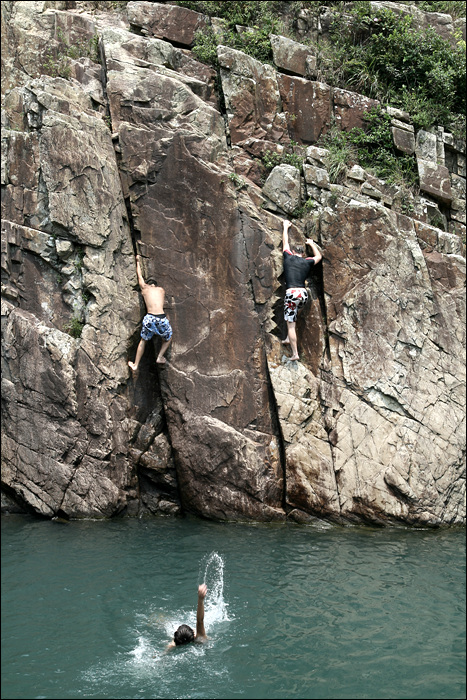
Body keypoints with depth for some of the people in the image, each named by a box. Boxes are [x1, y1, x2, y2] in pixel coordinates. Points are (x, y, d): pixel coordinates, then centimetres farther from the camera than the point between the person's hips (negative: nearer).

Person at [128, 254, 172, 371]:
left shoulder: (144, 288, 16)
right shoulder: (161, 290, 20)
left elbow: (139, 275, 34)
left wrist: (138, 261, 50)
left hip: (149, 318, 0)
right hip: (162, 319, 0)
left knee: (143, 341, 20)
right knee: (168, 338, 29)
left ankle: (135, 365, 22)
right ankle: (160, 357, 17)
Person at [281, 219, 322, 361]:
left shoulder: (288, 257, 8)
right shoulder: (307, 262, 14)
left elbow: (285, 242, 25)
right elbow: (319, 256, 36)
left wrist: (286, 227, 40)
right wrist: (311, 244, 49)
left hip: (291, 293, -4)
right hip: (304, 293, 4)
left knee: (291, 324, -4)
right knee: (293, 316, 33)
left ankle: (295, 353, -8)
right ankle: (289, 339, 27)